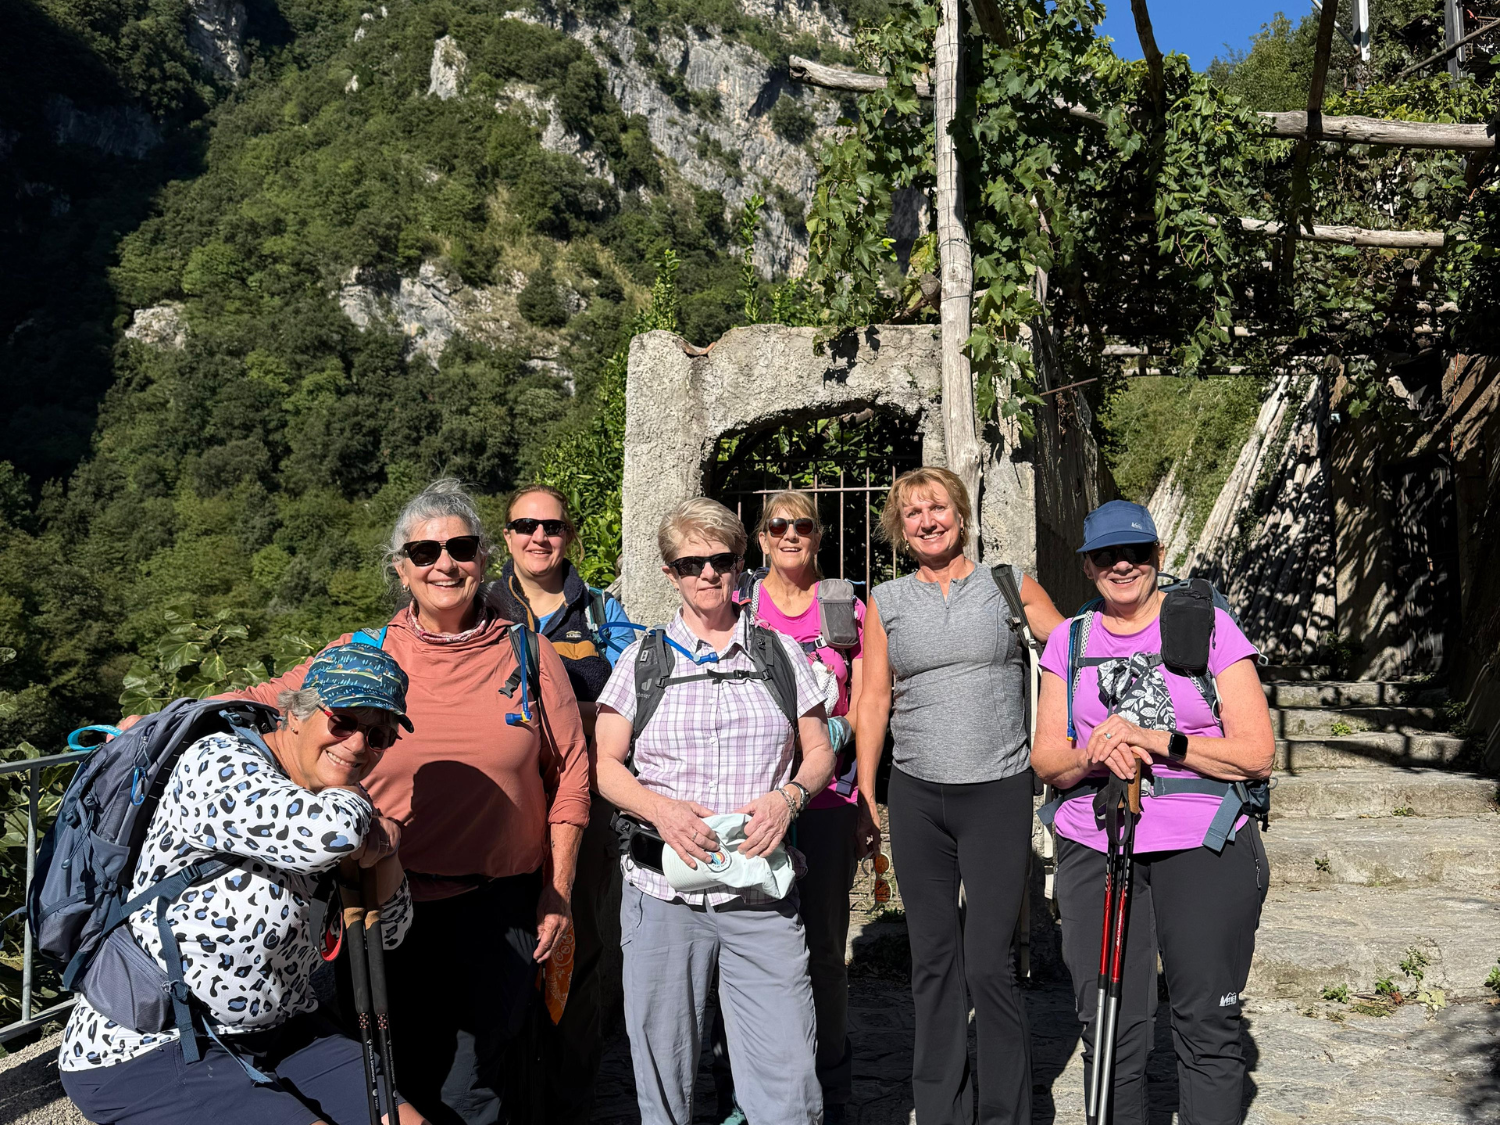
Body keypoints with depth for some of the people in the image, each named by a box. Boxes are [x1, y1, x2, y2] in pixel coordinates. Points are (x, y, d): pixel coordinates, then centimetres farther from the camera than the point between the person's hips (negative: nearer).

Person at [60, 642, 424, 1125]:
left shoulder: (331, 796, 6)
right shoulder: (218, 764, -19)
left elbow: (386, 931, 8)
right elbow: (329, 831, -41)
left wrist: (383, 847, -11)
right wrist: (354, 796, -17)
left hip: (277, 1030, 8)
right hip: (148, 1053, -7)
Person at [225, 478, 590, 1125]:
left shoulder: (528, 654, 0)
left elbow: (570, 772, 3)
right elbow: (265, 704, 7)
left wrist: (557, 891, 2)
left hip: (497, 908, -1)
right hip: (392, 905, 1)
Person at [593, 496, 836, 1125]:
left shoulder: (780, 653, 10)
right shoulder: (642, 659, 7)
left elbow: (819, 752, 14)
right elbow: (605, 764, 6)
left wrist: (788, 796, -7)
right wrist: (659, 809, -14)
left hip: (762, 897, 0)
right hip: (663, 891, 0)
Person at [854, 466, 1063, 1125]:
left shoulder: (1009, 585, 4)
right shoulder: (885, 601, 8)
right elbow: (873, 701, 9)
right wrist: (865, 797, 5)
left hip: (998, 792, -2)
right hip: (916, 797, 2)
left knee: (988, 964, -6)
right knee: (932, 960, 10)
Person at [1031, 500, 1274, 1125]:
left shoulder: (1208, 625, 2)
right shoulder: (1068, 640, 12)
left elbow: (1256, 753, -3)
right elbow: (1045, 761, 9)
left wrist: (1157, 741, -15)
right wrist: (1092, 756, -12)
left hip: (1204, 847, -2)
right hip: (1092, 850, 2)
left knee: (1207, 1028, 2)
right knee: (1108, 1033, 3)